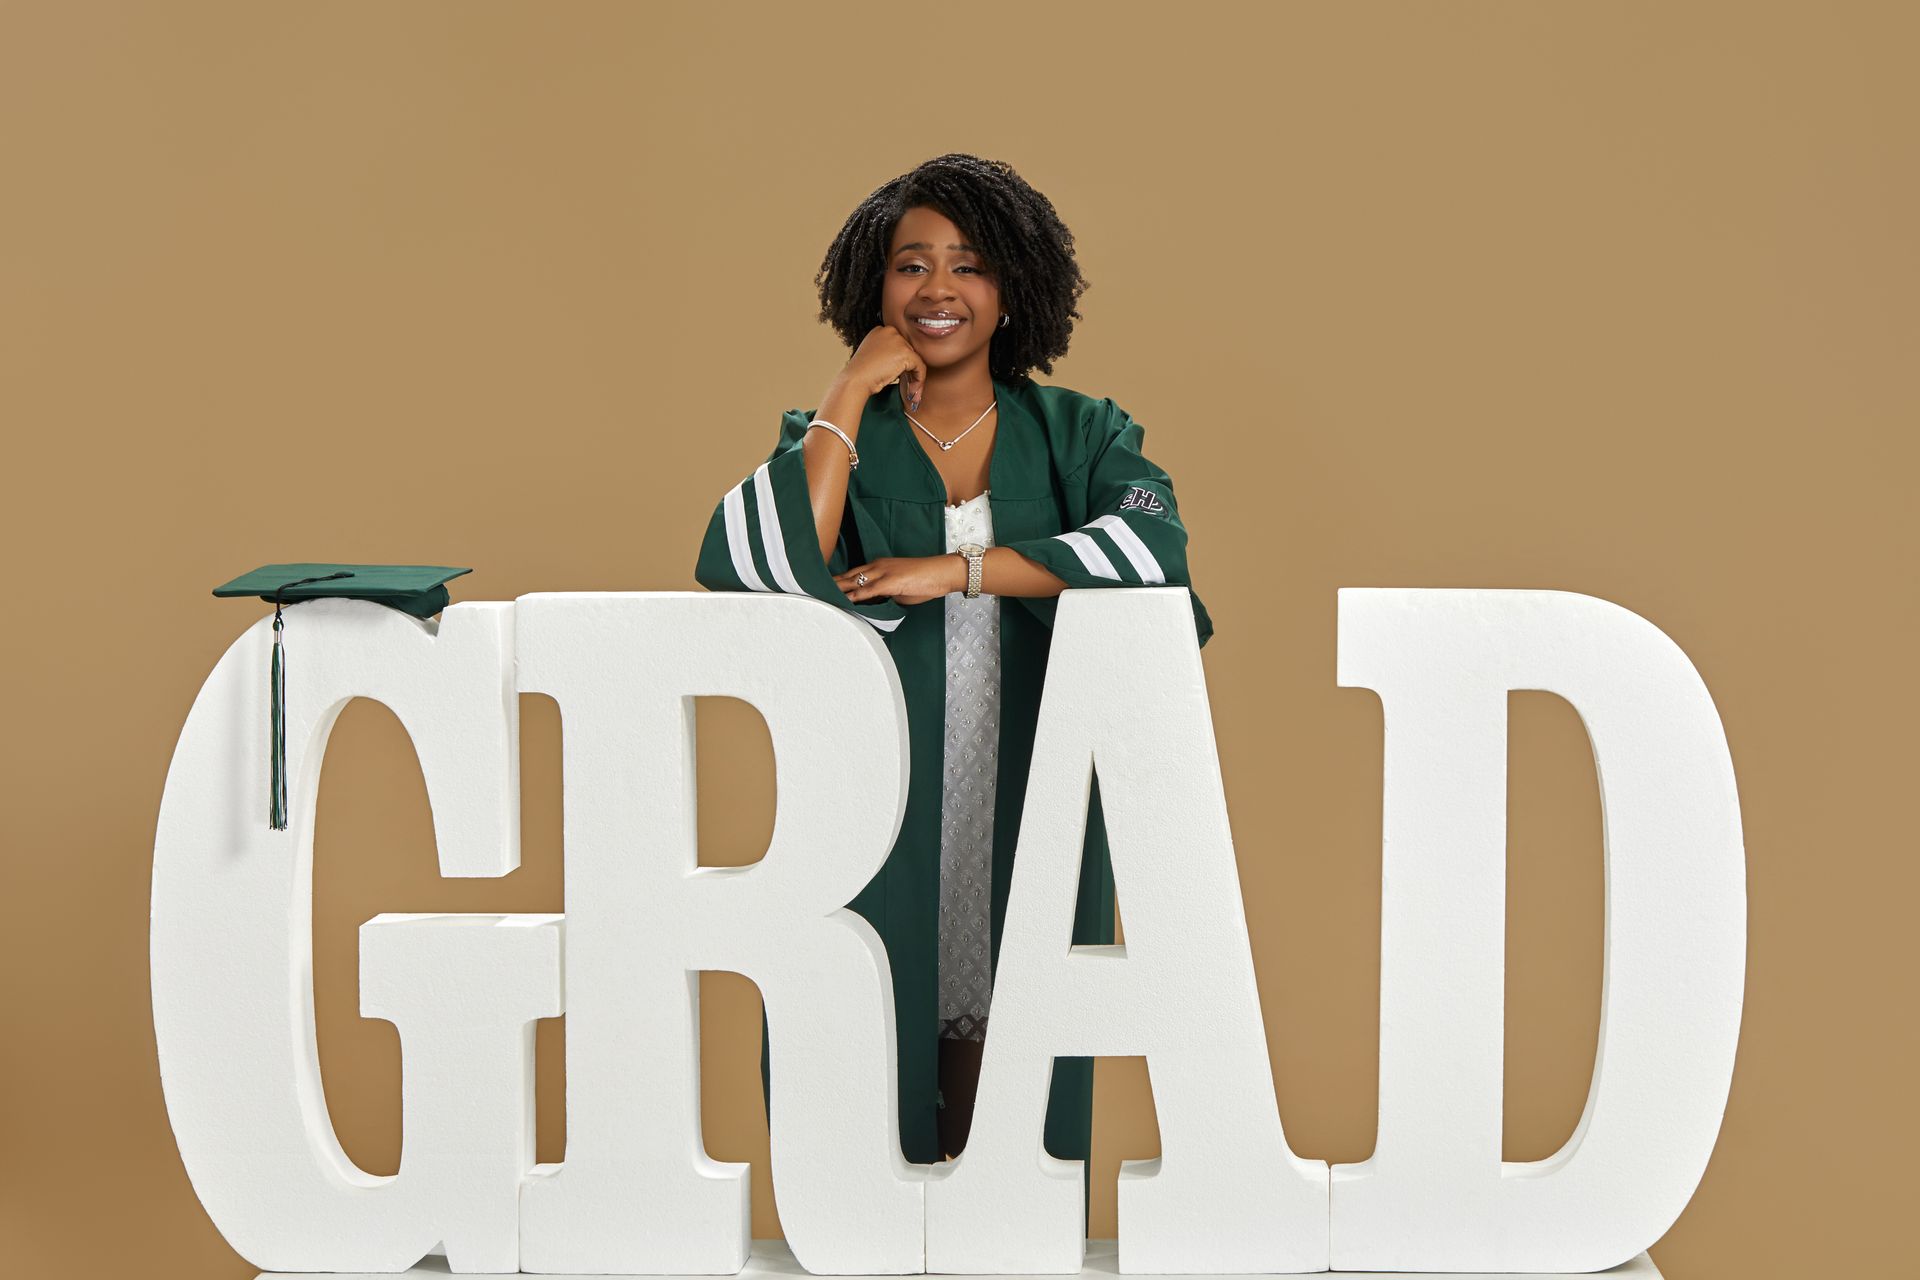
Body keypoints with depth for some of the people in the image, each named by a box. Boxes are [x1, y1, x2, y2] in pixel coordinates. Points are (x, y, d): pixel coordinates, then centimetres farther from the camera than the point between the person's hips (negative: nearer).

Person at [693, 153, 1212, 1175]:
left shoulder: (1078, 434, 8)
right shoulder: (832, 439, 7)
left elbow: (1155, 543, -13)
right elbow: (760, 566, -14)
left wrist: (956, 571, -16)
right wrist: (852, 391, -8)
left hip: (1031, 820, 1)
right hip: (875, 819, 0)